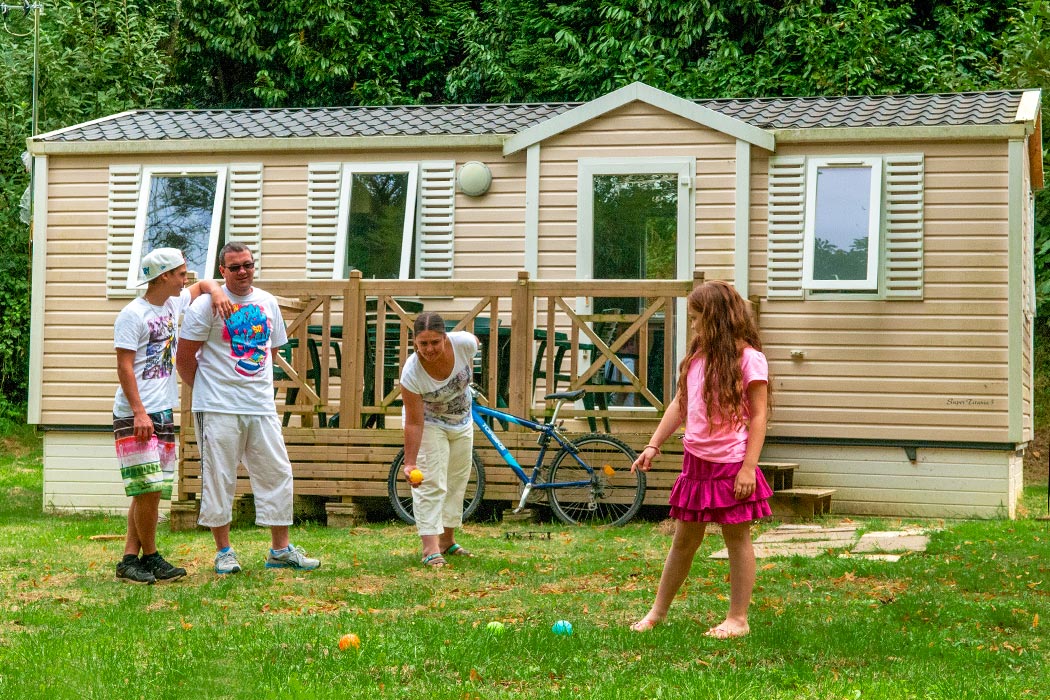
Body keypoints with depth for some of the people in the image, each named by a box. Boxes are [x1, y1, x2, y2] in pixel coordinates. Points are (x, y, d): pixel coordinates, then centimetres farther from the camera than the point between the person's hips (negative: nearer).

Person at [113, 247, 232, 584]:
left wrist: (216, 292, 5)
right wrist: (139, 413, -21)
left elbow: (203, 284, 29)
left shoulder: (174, 303, 12)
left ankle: (130, 559, 9)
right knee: (147, 489, -11)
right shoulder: (133, 315, -10)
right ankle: (151, 558, 2)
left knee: (152, 492, 6)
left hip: (164, 414, 8)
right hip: (135, 416, -8)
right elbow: (124, 367, -14)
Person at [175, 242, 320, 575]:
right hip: (219, 409, -5)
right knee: (219, 478, 0)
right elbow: (184, 358, -3)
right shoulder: (206, 304, -5)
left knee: (277, 472, 5)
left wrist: (261, 386, 15)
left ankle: (280, 549, 14)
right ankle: (223, 550, 10)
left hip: (262, 406, 5)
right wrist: (206, 391, 2)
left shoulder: (268, 302, 12)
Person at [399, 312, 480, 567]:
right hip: (429, 423, -5)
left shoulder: (464, 342, -32)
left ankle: (447, 541, 27)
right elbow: (414, 422, -32)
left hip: (462, 422, 5)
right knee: (431, 484, -15)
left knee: (457, 482, 14)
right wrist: (410, 462, -33)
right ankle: (431, 549, -18)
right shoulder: (411, 374, -38)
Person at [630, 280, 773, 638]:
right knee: (684, 540, 13)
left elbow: (759, 415, -11)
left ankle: (738, 619, 11)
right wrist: (653, 445, 12)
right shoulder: (697, 355, 12)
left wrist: (749, 467, -16)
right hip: (696, 460, 6)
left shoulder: (748, 358, -9)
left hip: (731, 463, -6)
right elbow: (680, 404, 17)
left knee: (737, 538, 3)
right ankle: (658, 611, 20)